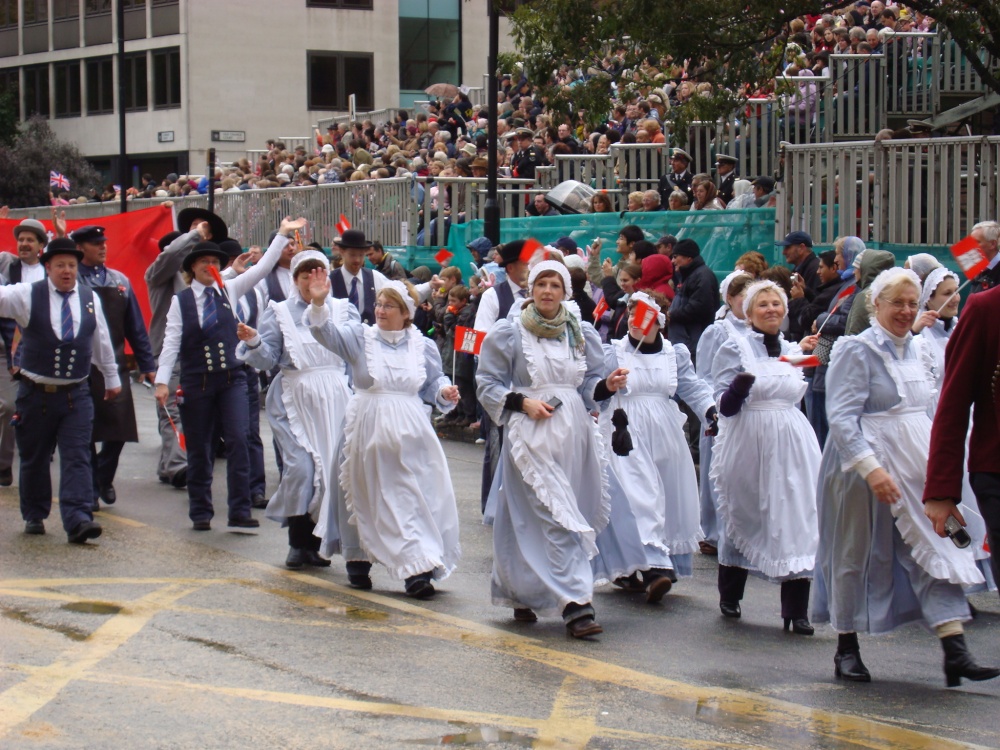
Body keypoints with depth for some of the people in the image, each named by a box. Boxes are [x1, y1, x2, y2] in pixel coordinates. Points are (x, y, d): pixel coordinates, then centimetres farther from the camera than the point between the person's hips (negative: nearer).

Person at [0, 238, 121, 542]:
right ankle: (34, 516, 26)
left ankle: (78, 520, -15)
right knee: (34, 459, 10)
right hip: (35, 393, -1)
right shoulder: (27, 295, -3)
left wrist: (112, 378, 25)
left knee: (77, 459, -8)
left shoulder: (91, 299, 6)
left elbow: (102, 341, 17)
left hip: (76, 394, 1)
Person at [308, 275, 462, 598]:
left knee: (414, 498, -3)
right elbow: (326, 331, -15)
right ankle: (359, 560, 23)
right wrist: (318, 304, -33)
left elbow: (433, 384, 14)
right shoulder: (360, 337, -1)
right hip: (368, 431, -1)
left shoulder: (423, 346, 5)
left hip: (408, 434, 1)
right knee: (368, 499, 7)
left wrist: (445, 392, -7)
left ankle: (417, 570, -1)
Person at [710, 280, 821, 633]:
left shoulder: (793, 350, 12)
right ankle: (729, 597, 28)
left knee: (797, 520, -7)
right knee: (740, 517, 9)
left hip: (791, 445, 3)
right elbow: (725, 405, -11)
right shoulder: (735, 348, -3)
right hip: (748, 444, -3)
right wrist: (740, 385, -27)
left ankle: (797, 610, -7)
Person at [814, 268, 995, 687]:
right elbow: (841, 416, -18)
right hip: (863, 466, -6)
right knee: (857, 555, 4)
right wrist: (872, 468, -27)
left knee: (936, 549, -5)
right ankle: (847, 650, 18)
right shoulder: (857, 350, -10)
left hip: (916, 466, 6)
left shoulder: (917, 350, 12)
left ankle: (955, 652, -10)